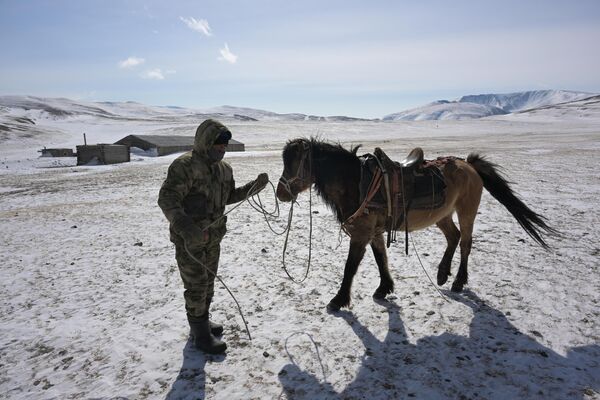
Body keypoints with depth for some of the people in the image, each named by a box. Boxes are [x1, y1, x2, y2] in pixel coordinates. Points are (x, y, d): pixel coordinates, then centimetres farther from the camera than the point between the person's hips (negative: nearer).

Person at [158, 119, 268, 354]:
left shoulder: (224, 169, 6)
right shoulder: (185, 165, -20)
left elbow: (230, 196, 18)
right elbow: (167, 198, -27)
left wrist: (254, 186, 3)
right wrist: (185, 227, -42)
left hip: (213, 237, 8)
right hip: (189, 239, -8)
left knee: (208, 282, 20)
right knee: (196, 286, 2)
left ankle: (202, 321, 40)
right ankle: (201, 335, 17)